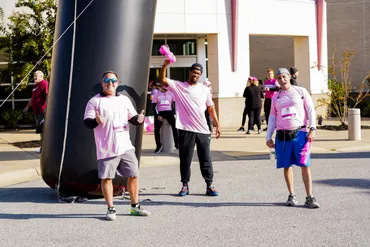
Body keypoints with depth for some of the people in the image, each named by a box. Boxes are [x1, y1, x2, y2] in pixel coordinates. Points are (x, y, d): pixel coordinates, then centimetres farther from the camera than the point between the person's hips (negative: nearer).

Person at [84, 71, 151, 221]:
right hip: (106, 148, -4)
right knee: (106, 177, -2)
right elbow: (87, 122, -4)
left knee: (133, 175, 7)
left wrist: (139, 119, -3)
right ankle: (111, 209, 12)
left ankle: (135, 206, 22)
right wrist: (96, 121, -25)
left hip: (126, 146, 4)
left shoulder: (124, 100, 15)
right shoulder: (95, 101, 1)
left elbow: (132, 117, 19)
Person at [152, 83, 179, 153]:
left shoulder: (171, 93, 8)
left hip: (169, 112, 1)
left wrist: (173, 113, -3)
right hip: (159, 113, -1)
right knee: (156, 129, -10)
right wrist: (157, 115, -10)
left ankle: (177, 144, -10)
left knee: (175, 127, -17)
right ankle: (159, 145, 4)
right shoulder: (156, 94, 3)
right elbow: (154, 106, 1)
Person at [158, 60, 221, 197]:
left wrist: (217, 125, 9)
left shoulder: (205, 89, 8)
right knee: (185, 159, 6)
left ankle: (210, 185, 10)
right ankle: (185, 185, 16)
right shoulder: (178, 86, 2)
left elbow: (211, 108, 12)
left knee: (206, 159, 4)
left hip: (203, 130, 1)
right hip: (185, 130, -1)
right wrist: (165, 65, -26)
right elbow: (162, 80, -11)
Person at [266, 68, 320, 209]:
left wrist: (312, 129, -8)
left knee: (305, 165, -8)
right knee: (287, 166, 5)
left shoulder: (301, 91, 6)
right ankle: (291, 196, 17)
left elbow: (311, 110, 2)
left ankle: (309, 198, -4)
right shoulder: (276, 97, 14)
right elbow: (272, 118, 16)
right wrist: (268, 137, 10)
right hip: (282, 135, 3)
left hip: (300, 133, -3)